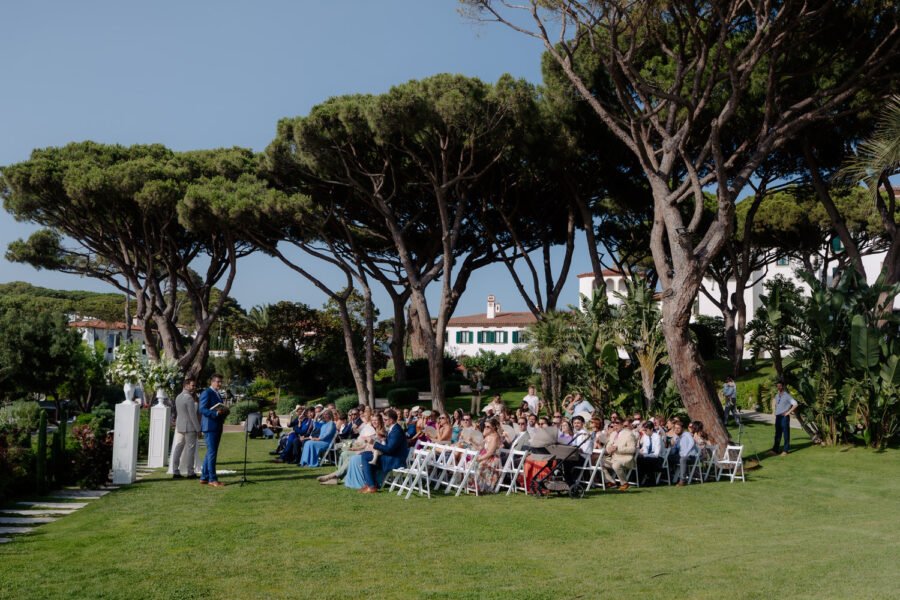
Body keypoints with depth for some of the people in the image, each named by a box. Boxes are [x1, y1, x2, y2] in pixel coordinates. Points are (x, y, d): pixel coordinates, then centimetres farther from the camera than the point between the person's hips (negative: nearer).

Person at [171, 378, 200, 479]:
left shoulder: (178, 397, 12)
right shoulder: (189, 398, -15)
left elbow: (177, 412, 15)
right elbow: (192, 415, -16)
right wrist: (198, 429, -12)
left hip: (179, 426, 8)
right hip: (190, 427, -8)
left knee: (178, 448, 9)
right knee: (190, 448, -1)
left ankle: (175, 471, 10)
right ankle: (190, 472, 3)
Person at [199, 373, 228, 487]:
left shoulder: (218, 395, 21)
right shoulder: (206, 393, -8)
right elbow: (202, 409, -17)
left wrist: (224, 413, 6)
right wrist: (216, 413, -28)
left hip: (217, 427, 9)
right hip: (210, 427, -9)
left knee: (210, 453, 12)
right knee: (212, 452, -9)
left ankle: (204, 478, 18)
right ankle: (212, 479, -8)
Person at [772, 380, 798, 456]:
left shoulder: (787, 395, -8)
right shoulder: (777, 395, 12)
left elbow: (795, 404, -15)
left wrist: (788, 412, -15)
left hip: (784, 417, -7)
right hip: (778, 416, 7)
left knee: (786, 434, -1)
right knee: (777, 434, 9)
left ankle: (785, 450, 3)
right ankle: (775, 449, 11)